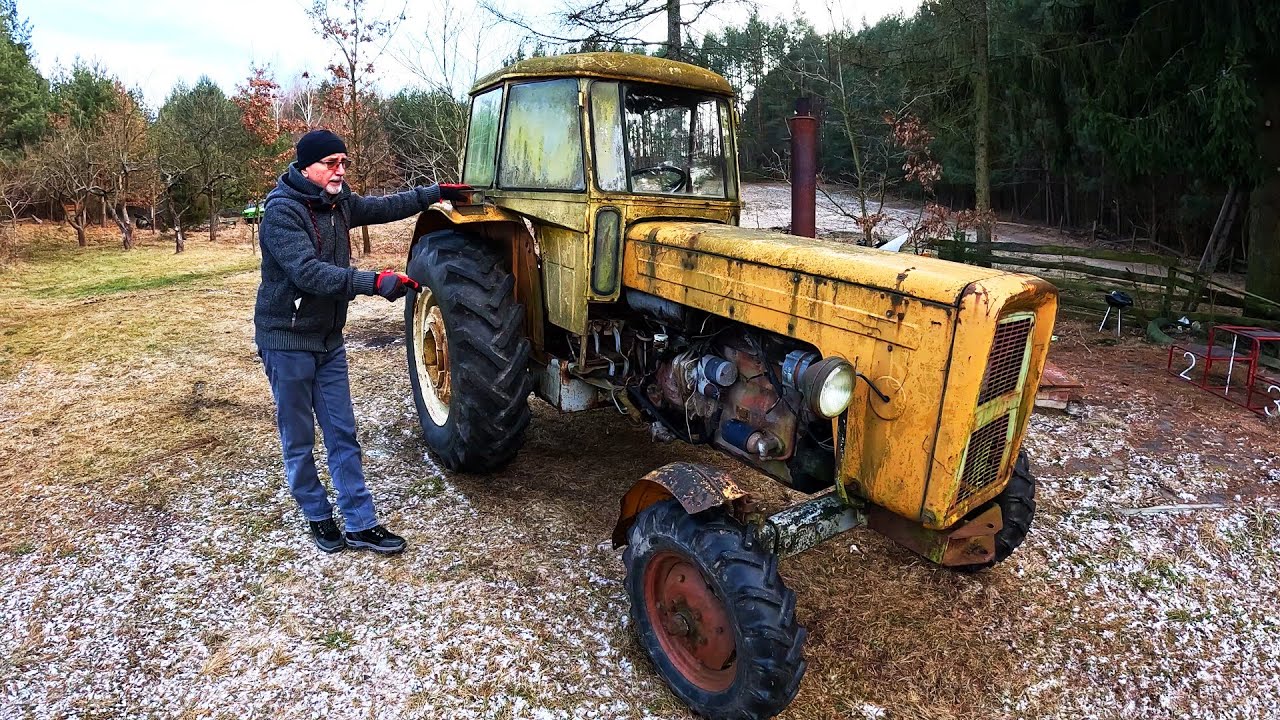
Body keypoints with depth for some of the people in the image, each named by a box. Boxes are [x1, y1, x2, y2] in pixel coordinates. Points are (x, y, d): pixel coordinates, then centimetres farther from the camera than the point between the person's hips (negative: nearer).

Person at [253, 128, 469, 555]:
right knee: (298, 441, 8)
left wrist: (435, 193, 19)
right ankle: (318, 517, 26)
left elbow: (384, 207, 22)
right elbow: (309, 273, -30)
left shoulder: (338, 203, 5)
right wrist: (375, 283, -38)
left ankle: (360, 526, 14)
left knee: (343, 436, 8)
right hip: (287, 341, -7)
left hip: (329, 340, 7)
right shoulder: (282, 211, -18)